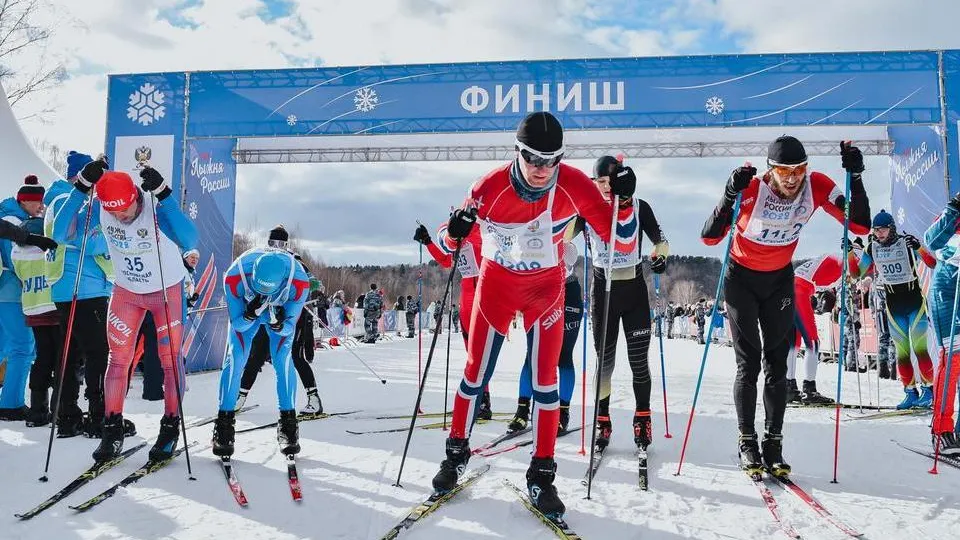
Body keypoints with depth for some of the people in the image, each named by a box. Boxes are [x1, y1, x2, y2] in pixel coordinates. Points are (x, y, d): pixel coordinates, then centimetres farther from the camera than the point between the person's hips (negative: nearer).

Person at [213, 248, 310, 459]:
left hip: (281, 312, 0)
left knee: (283, 359, -16)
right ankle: (224, 424, -1)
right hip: (245, 311, 1)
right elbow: (236, 324, -27)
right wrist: (250, 315, -48)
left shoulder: (299, 282, -39)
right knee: (235, 359, -12)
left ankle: (288, 424, -5)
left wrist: (279, 325, -49)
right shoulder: (234, 278, -39)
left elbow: (290, 327, -26)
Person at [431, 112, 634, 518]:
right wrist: (455, 233, -33)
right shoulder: (489, 189, -24)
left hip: (547, 284, 1)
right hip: (496, 280, 0)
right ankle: (457, 453, 26)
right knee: (476, 372, 5)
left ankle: (541, 475, 10)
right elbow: (454, 243, -10)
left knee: (545, 379, -2)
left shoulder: (574, 187, -21)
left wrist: (623, 200, -30)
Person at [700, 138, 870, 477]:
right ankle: (747, 442, 10)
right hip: (741, 279, -3)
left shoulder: (816, 186, -17)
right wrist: (730, 196, -43)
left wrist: (855, 177, -26)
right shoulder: (752, 190, -28)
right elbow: (709, 238, -30)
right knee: (749, 364, -2)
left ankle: (773, 443, 11)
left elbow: (861, 226, -16)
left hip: (780, 280, 3)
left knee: (777, 365, 3)